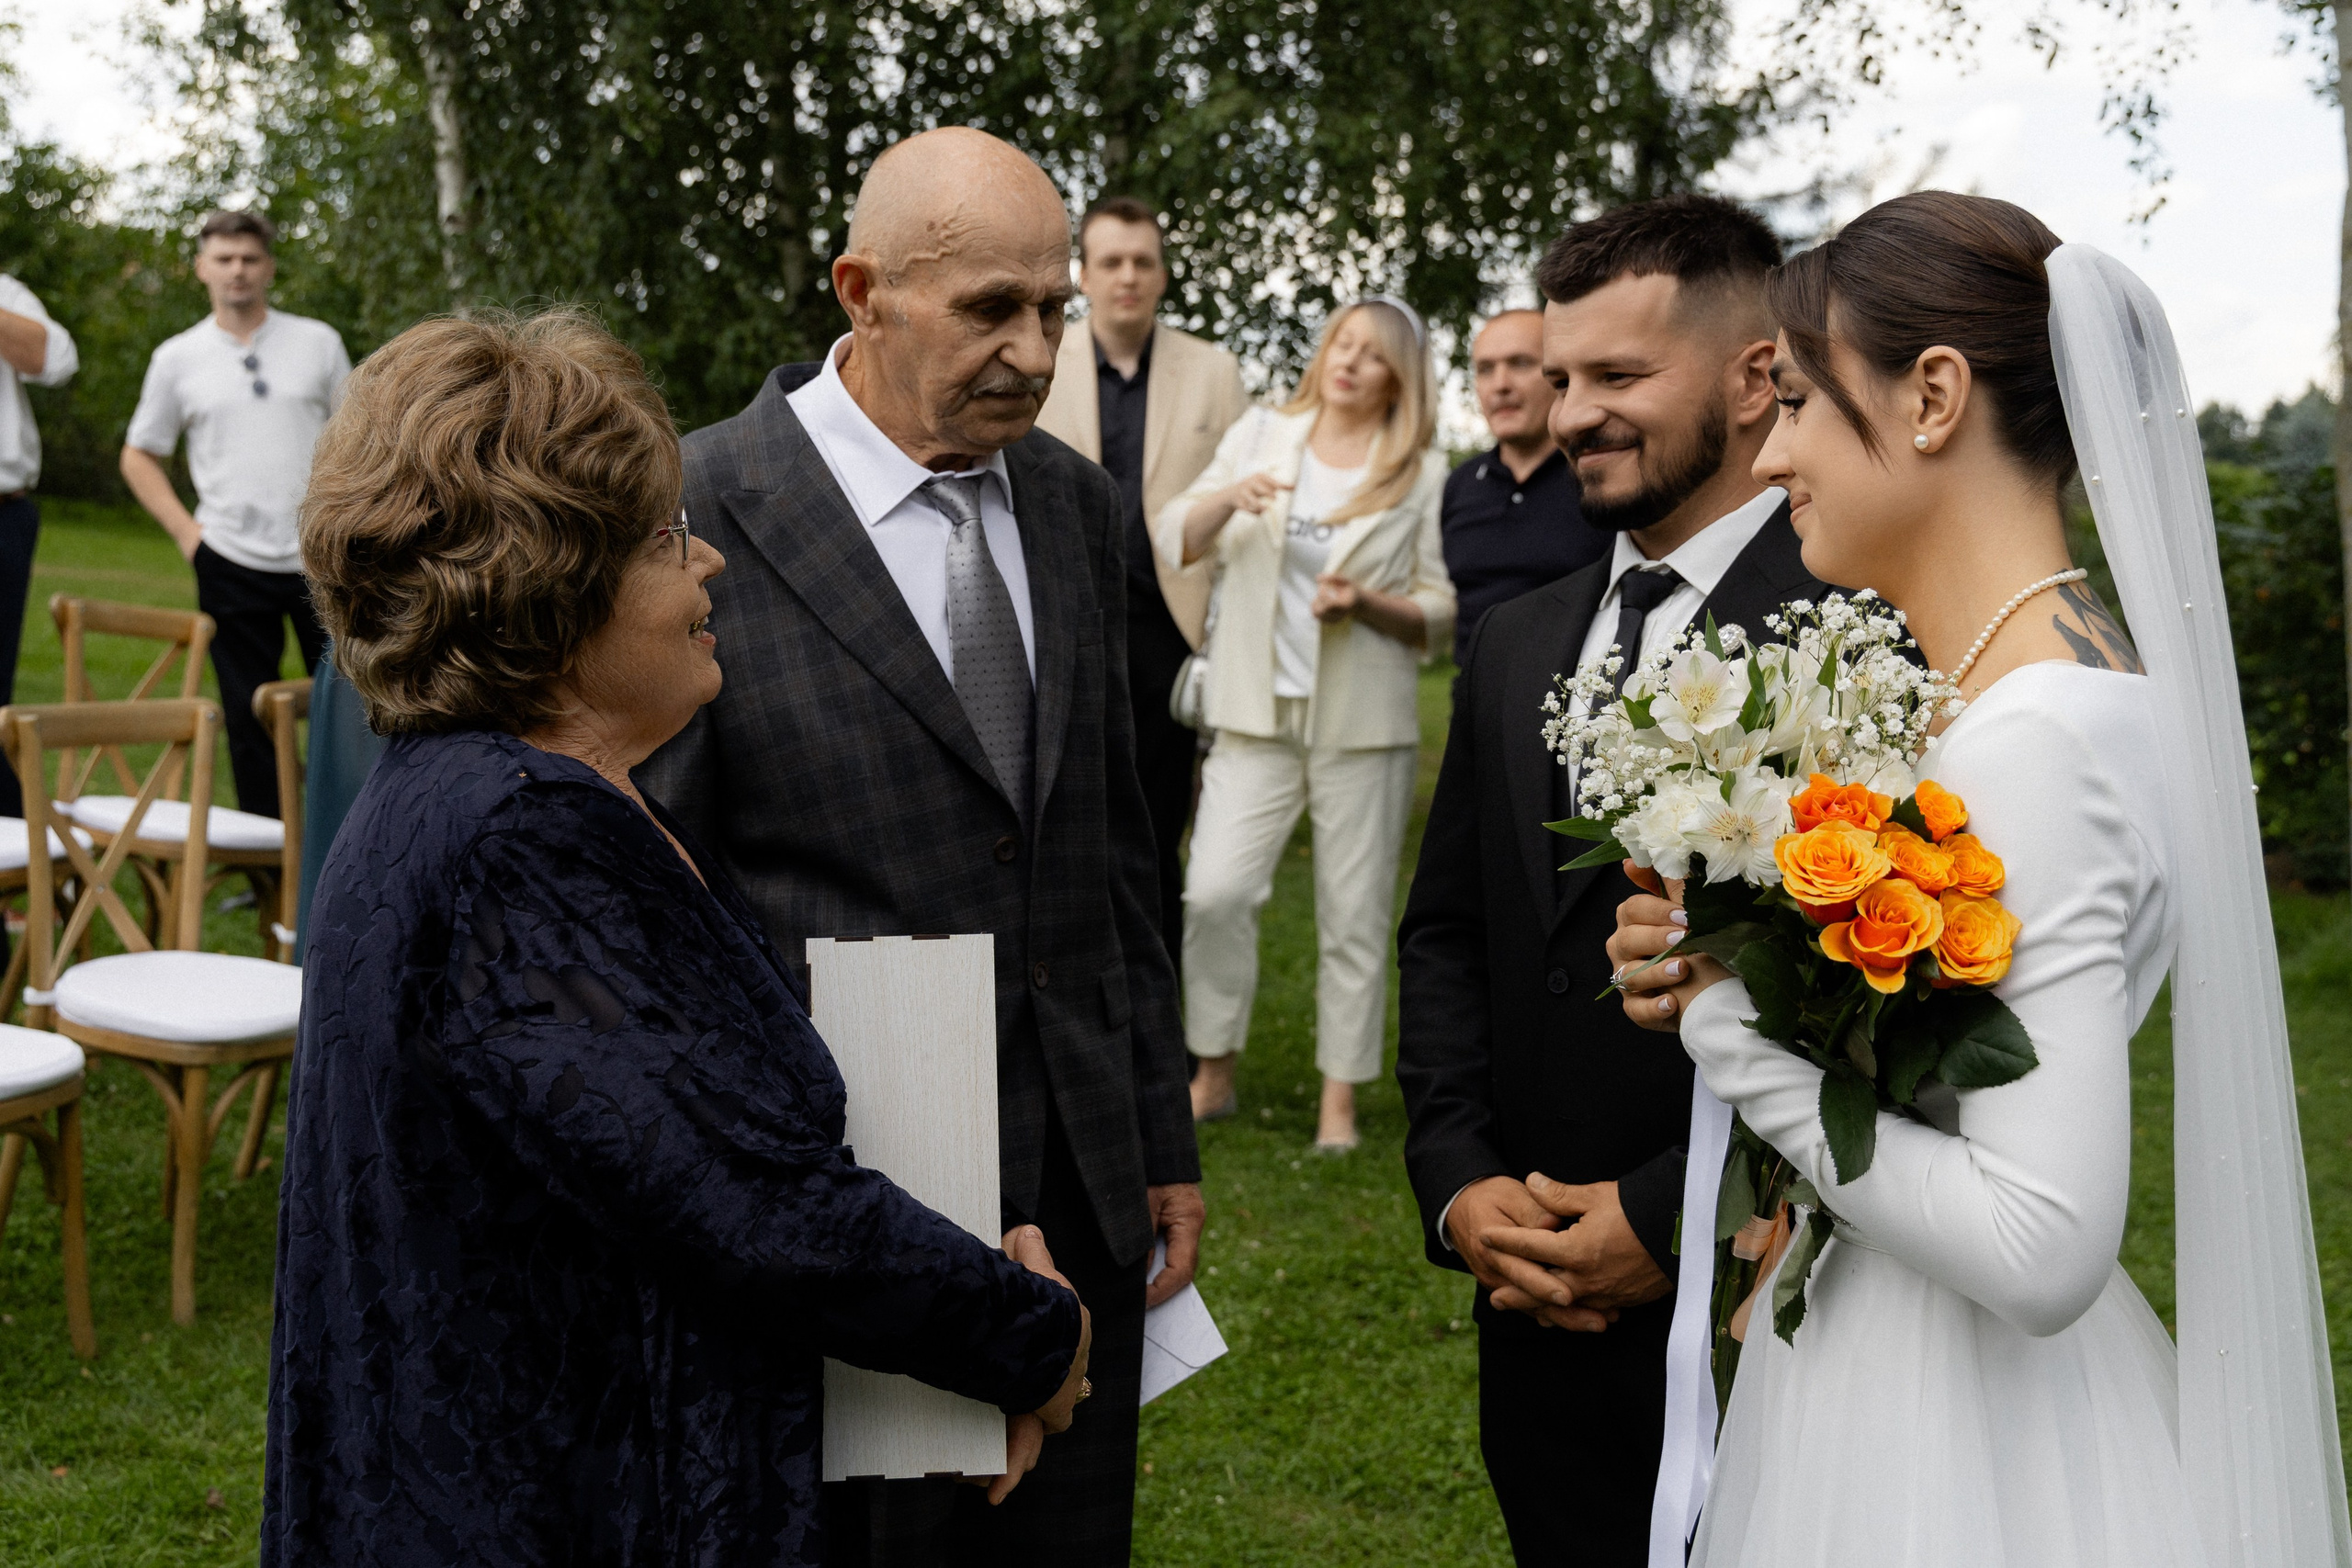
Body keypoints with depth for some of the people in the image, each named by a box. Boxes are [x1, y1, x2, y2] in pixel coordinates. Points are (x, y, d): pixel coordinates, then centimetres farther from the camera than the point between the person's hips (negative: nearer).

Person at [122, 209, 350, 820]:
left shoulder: (318, 342, 6)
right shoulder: (176, 358, 6)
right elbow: (139, 455, 13)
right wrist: (185, 530, 1)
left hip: (320, 558, 0)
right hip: (232, 563, 0)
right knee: (248, 717, 5)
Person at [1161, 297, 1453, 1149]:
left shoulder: (1423, 476, 4)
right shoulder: (1260, 435, 10)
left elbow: (1442, 611, 5)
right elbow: (1176, 541, 5)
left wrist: (1369, 604, -15)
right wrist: (1230, 497, -15)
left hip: (1363, 720, -1)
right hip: (1257, 711, 1)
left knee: (1355, 913, 2)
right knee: (1215, 892, -8)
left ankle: (1340, 1101, 12)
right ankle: (1214, 1075, 9)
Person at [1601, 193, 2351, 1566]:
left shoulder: (2038, 737, -24)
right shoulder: (2030, 679, 4)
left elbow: (2041, 1249, -28)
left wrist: (1736, 1034, -19)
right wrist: (1731, 975, -3)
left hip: (1960, 1451, -9)